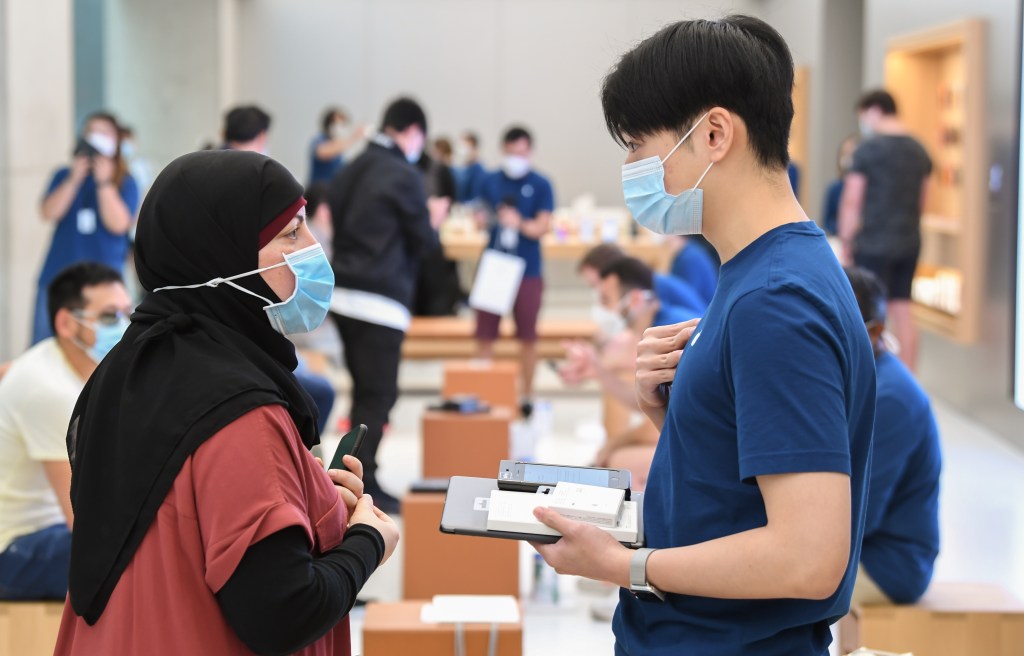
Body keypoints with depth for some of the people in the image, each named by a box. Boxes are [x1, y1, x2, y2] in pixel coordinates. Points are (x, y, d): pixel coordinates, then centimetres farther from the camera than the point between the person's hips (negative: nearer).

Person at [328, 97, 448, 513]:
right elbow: (423, 241, -6)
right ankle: (364, 485, -2)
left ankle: (357, 478, 22)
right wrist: (433, 220, 16)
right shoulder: (404, 176, -11)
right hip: (381, 299, -8)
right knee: (379, 396, -2)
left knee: (364, 391, 16)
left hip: (344, 292, 8)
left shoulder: (352, 171, 12)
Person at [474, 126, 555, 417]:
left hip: (527, 270, -2)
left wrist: (519, 223, -27)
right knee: (484, 335, 2)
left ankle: (526, 395, 17)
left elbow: (543, 227, -8)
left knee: (527, 338, 5)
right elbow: (480, 216, 14)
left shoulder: (540, 185, -2)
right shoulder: (489, 182, 5)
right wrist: (480, 218, -10)